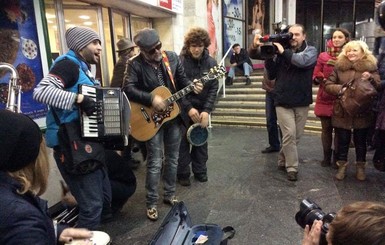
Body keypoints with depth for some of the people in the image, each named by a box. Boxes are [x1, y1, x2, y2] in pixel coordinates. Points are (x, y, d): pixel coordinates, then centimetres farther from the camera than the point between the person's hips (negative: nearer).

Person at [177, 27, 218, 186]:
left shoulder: (211, 63, -3)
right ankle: (183, 174, 18)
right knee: (183, 141, 3)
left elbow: (213, 89, -5)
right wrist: (189, 108, -19)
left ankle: (200, 171, 27)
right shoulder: (180, 61, -13)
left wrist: (206, 111, -15)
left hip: (202, 108, 3)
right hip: (182, 109, -3)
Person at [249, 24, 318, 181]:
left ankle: (283, 160, 31)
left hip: (302, 101, 2)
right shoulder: (280, 51, 4)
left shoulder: (311, 50, 3)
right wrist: (269, 57, -10)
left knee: (296, 136, 11)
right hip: (283, 100, -1)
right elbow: (271, 75, 3)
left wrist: (283, 52, -17)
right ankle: (292, 167, 3)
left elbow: (303, 61, -21)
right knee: (289, 134, -10)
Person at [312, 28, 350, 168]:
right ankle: (326, 157, 20)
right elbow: (315, 76, 5)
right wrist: (320, 79, -17)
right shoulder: (323, 56, 5)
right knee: (326, 128, 6)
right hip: (325, 98, 1)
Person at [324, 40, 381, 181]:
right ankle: (342, 166, 23)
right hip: (342, 111, 0)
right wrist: (340, 89, -17)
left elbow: (378, 87, -2)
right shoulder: (339, 66, 3)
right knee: (343, 141, 7)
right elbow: (328, 85, 1)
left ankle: (360, 167, 27)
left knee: (360, 141, 10)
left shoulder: (370, 67, 2)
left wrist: (370, 79, -22)